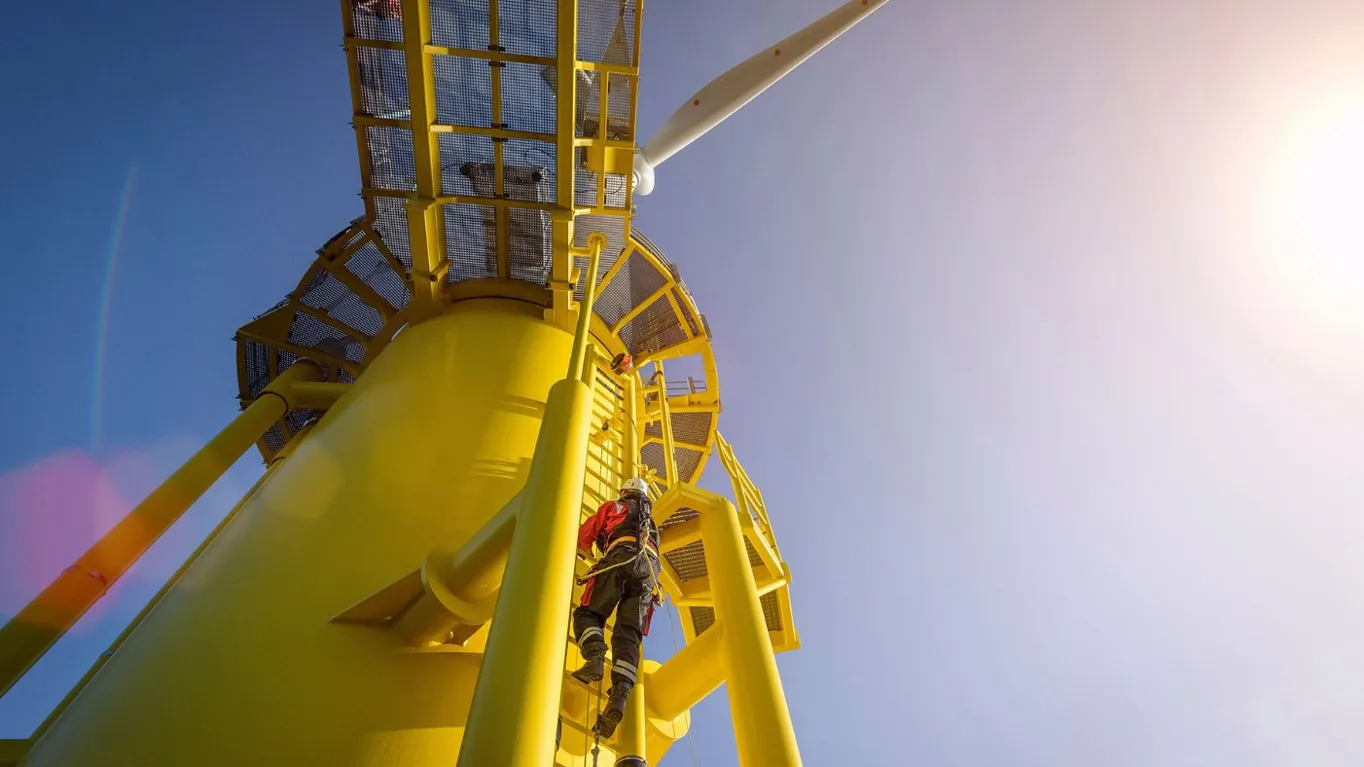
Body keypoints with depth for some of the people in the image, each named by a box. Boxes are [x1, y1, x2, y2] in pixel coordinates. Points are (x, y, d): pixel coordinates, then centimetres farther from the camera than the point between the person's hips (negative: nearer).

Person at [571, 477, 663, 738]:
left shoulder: (613, 506, 26)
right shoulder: (651, 522, 40)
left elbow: (584, 535, 24)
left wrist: (586, 551, 46)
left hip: (621, 558, -4)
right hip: (649, 569, 4)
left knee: (588, 613, -1)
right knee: (628, 635, -6)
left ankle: (595, 656, -32)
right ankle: (621, 693, -28)